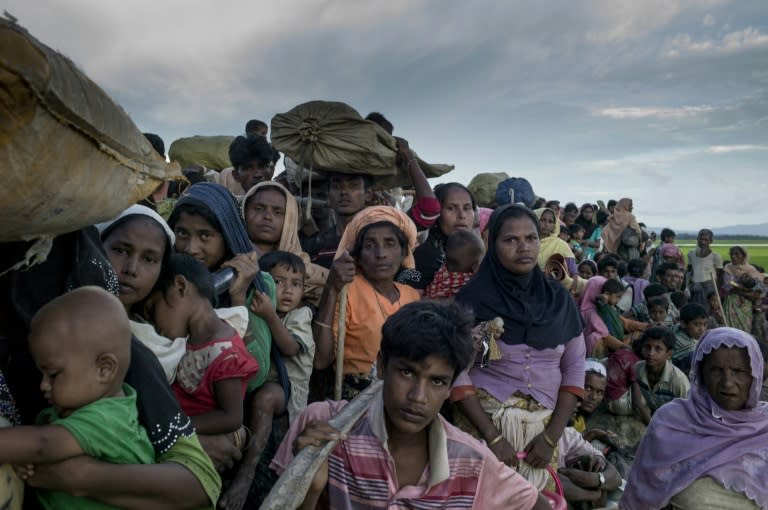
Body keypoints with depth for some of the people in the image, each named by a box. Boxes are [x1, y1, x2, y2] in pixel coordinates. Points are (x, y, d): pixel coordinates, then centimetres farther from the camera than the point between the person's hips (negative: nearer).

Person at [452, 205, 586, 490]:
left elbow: (574, 369, 3)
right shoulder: (472, 297, -8)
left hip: (543, 426, 3)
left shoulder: (559, 298, 1)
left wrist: (552, 436, -5)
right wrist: (492, 436, -14)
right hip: (482, 423, -3)